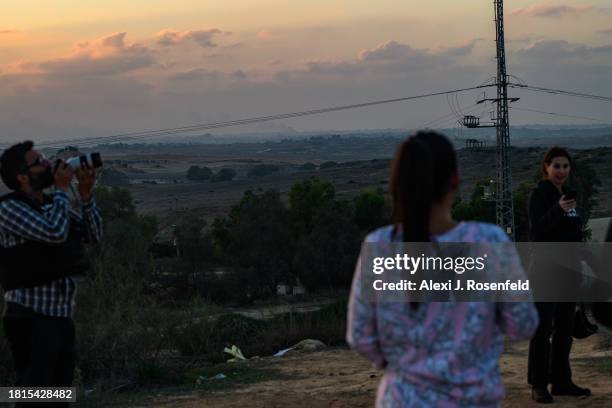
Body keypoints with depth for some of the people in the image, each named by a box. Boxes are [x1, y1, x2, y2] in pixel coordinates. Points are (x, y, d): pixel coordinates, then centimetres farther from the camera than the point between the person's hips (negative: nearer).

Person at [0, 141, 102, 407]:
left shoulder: (52, 205, 14)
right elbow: (55, 232, -23)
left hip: (62, 317, 8)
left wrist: (85, 193, 0)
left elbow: (93, 234, 12)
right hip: (31, 318, -8)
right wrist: (62, 189, -11)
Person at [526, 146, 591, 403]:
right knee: (543, 328, -7)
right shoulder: (540, 194, -8)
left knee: (565, 328, 10)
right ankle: (538, 385, -5)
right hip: (546, 269, -8)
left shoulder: (567, 193, 15)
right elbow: (536, 229, -19)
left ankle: (561, 381, 17)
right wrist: (558, 209, -33)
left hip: (568, 270, 8)